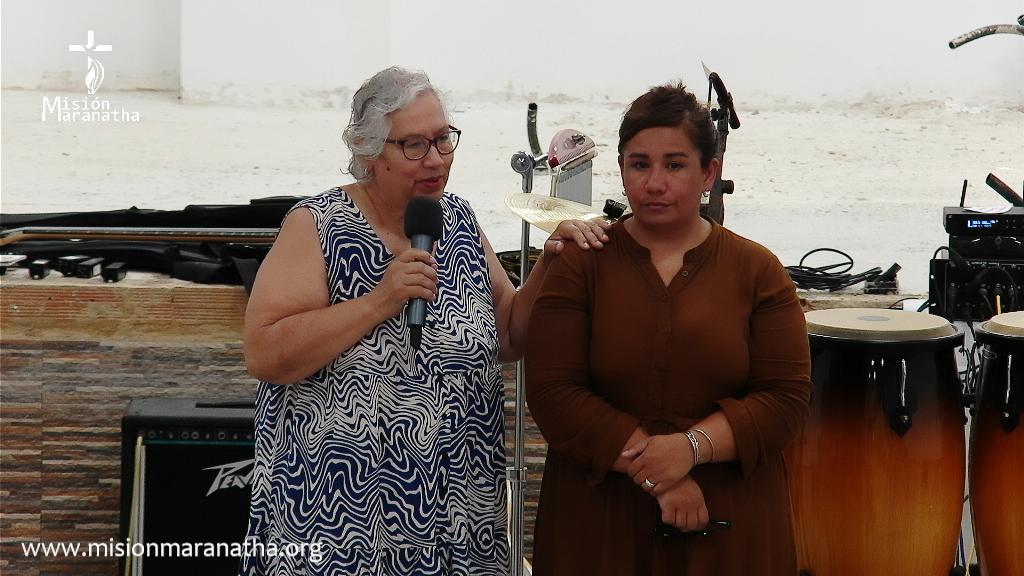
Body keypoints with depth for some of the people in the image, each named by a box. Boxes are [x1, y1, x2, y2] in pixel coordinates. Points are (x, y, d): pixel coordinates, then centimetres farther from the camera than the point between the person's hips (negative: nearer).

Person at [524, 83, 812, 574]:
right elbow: (552, 392, -9)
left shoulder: (756, 270, 2)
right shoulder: (579, 266, -1)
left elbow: (786, 395, -4)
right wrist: (651, 474, -17)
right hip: (597, 520, 0)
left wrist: (692, 446, -19)